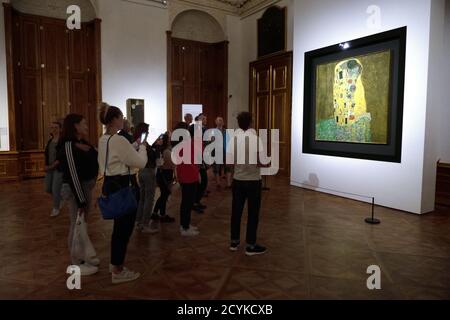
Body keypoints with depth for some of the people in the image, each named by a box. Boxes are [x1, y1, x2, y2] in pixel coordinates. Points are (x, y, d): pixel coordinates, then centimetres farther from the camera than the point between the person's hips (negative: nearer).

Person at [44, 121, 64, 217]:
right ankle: (59, 200, 38)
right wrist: (46, 165, 0)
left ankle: (56, 209, 15)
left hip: (59, 168, -7)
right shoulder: (50, 141, 11)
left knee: (55, 189, -4)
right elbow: (47, 154, 15)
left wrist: (52, 166, -17)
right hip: (49, 168, 7)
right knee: (48, 189, 13)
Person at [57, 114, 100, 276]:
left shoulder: (84, 144, 10)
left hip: (87, 188, 9)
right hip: (75, 190, -9)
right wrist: (81, 200, -22)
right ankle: (76, 263, 17)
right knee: (76, 225, 2)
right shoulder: (68, 147, -18)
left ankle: (82, 255, 35)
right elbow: (73, 176, -22)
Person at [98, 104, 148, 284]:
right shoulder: (118, 140, -21)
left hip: (110, 184, 10)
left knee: (119, 225, 22)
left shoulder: (103, 140, 10)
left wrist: (135, 147, 14)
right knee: (124, 227, 2)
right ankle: (118, 271, 15)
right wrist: (142, 147, -1)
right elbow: (140, 163, -17)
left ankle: (114, 264, 36)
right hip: (120, 186, -10)